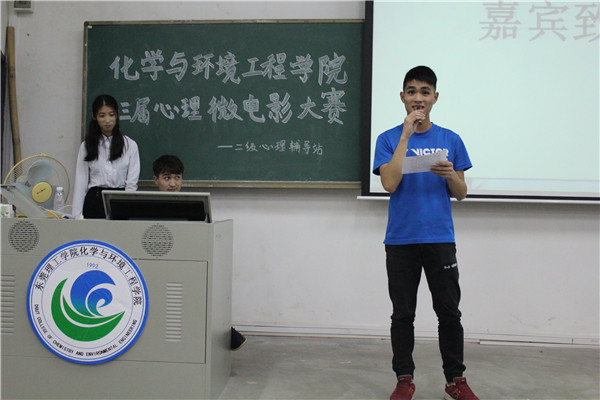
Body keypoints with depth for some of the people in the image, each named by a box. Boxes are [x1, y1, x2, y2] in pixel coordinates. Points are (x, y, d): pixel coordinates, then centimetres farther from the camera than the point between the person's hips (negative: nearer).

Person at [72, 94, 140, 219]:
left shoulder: (130, 145, 4)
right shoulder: (86, 146, 7)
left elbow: (132, 183, 0)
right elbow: (80, 183, 6)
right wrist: (77, 216, -1)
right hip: (94, 202, 1)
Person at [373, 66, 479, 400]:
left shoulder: (450, 140, 8)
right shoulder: (389, 139, 2)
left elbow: (462, 193, 10)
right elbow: (390, 184, -14)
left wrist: (450, 175, -13)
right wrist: (406, 135, -14)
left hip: (440, 239, 2)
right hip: (401, 240, -1)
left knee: (449, 312, 7)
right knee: (403, 314, 7)